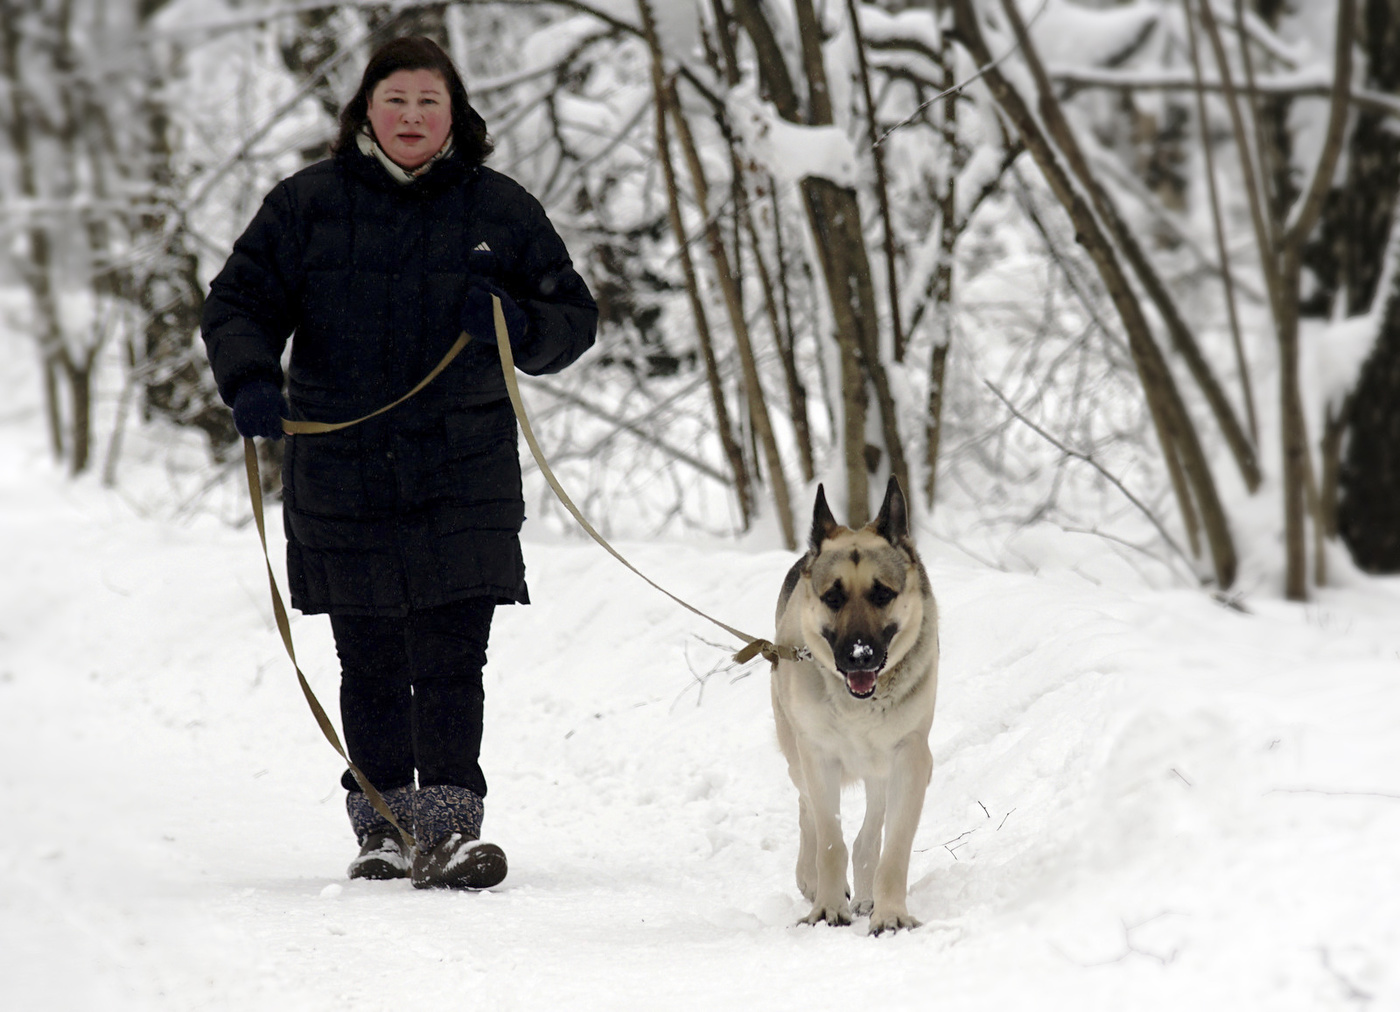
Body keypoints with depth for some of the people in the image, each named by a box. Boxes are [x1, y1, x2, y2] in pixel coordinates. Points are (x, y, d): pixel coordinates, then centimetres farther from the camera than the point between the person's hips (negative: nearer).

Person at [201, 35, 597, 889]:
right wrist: (250, 379, -14)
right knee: (370, 666, 8)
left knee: (451, 662, -9)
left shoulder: (501, 209, 6)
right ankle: (384, 826, 20)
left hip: (463, 480, -1)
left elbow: (575, 318, 9)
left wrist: (516, 327, -13)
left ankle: (449, 827, -8)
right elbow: (240, 303, 6)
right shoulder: (307, 204, 5)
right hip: (341, 476, 1)